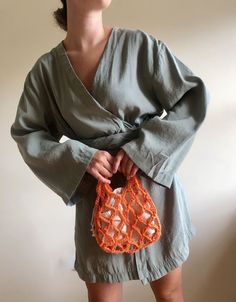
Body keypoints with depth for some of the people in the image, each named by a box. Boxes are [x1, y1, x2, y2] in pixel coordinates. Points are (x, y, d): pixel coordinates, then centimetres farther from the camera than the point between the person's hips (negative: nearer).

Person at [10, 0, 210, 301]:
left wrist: (143, 148, -15)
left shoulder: (140, 45, -6)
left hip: (154, 185, 0)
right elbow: (26, 133, 4)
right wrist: (80, 157, -12)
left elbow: (194, 98, -4)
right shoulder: (47, 68, -2)